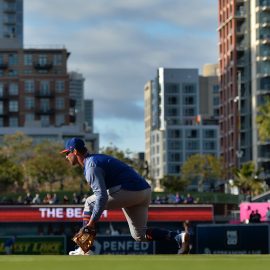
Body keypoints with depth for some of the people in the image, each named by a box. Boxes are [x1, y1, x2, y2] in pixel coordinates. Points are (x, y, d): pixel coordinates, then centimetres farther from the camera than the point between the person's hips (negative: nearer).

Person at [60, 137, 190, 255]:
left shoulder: (91, 165, -11)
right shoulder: (96, 158, 21)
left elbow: (102, 197, -22)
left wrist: (91, 223, -21)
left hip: (130, 191, -10)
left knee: (90, 203, 0)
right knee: (139, 235, 15)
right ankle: (177, 237, -3)